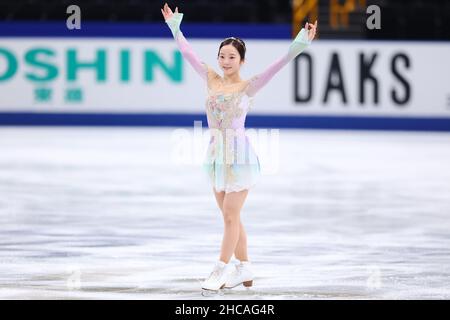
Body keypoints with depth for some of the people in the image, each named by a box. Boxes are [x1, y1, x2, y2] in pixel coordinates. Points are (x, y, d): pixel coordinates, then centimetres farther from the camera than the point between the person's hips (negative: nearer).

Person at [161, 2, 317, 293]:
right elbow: (188, 52, 15)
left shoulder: (248, 87, -6)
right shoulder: (212, 80, 7)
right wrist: (174, 25, 22)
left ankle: (221, 270, 0)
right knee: (231, 216, 10)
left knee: (231, 215, -4)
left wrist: (301, 43, -26)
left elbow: (278, 65, -16)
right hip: (217, 156, 6)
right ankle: (244, 269, 19)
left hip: (240, 155, -6)